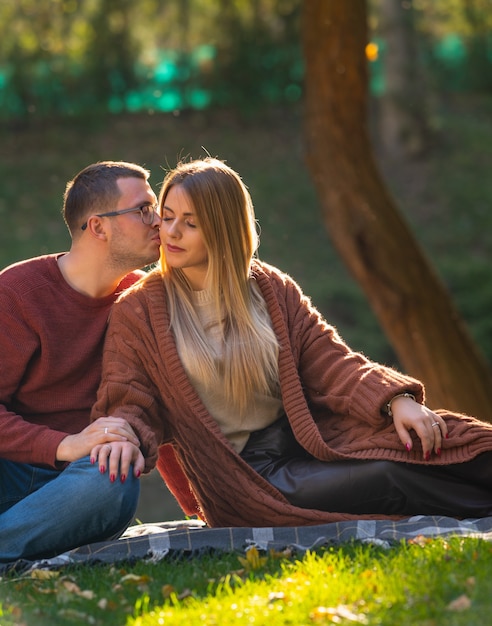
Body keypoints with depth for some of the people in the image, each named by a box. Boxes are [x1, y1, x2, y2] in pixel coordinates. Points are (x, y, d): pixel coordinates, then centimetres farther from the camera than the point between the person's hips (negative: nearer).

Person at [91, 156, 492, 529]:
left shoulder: (271, 289, 10)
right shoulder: (139, 312, 1)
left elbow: (328, 360, 3)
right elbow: (128, 401, -3)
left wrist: (395, 399, -14)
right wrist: (125, 437, -28)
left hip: (304, 445, 4)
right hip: (242, 477, -4)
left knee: (409, 448, -23)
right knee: (387, 480, -25)